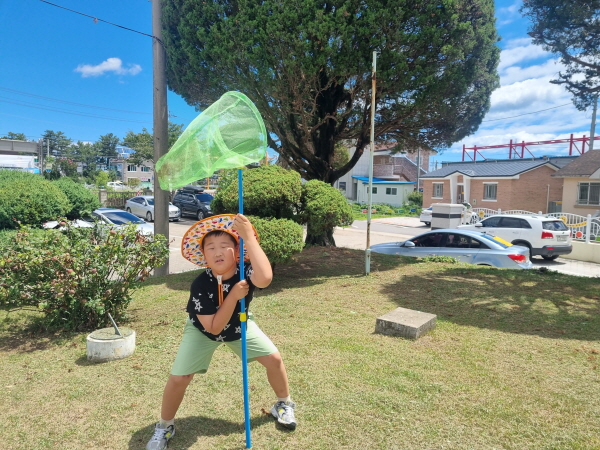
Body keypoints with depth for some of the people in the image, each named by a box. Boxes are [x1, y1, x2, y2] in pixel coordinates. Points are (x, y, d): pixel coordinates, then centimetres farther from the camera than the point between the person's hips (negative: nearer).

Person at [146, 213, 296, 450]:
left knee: (274, 358, -4)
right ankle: (164, 427, 21)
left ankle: (283, 405, 25)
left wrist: (249, 237, -57)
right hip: (203, 330, -2)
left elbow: (265, 279, -56)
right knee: (178, 377, -10)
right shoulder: (200, 285, -33)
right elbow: (213, 327, -31)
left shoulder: (245, 272, -30)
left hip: (239, 325, 2)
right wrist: (233, 295, -41)